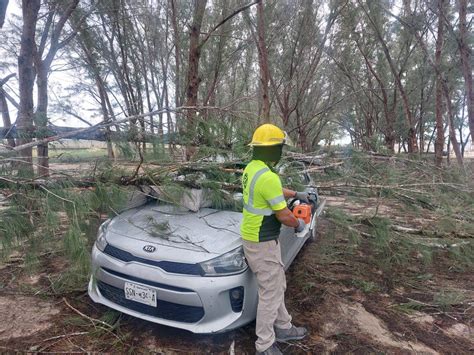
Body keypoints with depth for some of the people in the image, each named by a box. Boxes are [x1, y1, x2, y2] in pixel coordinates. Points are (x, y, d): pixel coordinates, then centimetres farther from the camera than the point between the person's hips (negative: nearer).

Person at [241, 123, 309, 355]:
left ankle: (283, 328, 40)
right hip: (262, 243, -10)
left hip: (253, 236, 10)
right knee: (270, 294, 5)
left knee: (277, 286, 23)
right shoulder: (268, 176, -27)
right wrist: (298, 224, 1)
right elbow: (283, 215, -19)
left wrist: (296, 194, 29)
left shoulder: (251, 168, 5)